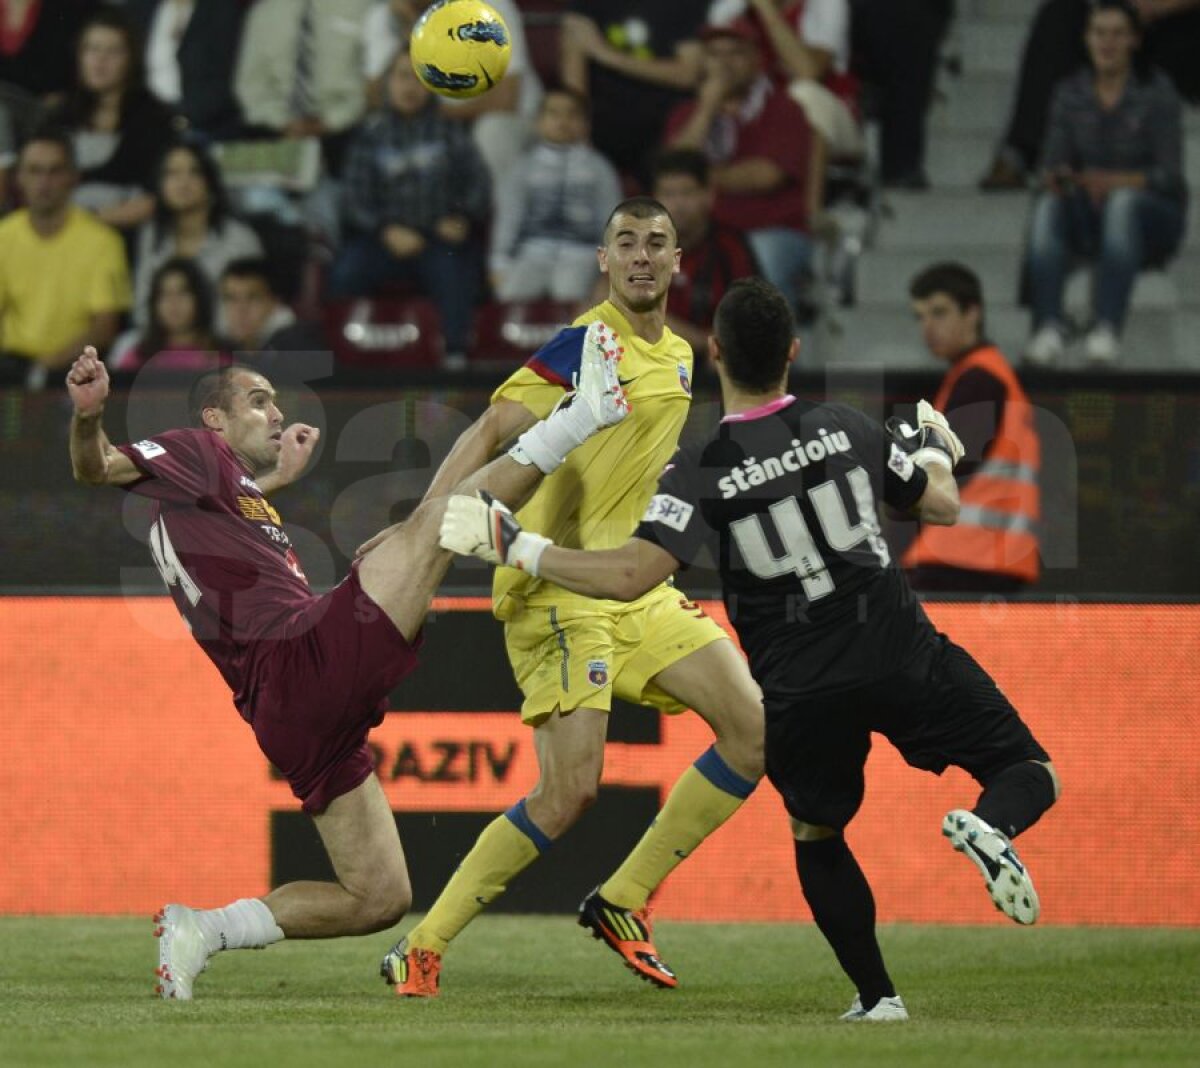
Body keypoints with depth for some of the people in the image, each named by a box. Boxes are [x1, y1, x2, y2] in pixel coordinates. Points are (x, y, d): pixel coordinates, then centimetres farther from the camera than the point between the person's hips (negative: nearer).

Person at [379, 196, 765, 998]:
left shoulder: (678, 357, 13)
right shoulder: (589, 346, -12)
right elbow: (492, 438, -20)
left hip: (636, 586, 8)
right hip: (562, 589, -8)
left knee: (756, 728, -2)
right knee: (570, 792, -16)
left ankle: (622, 902, 7)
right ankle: (422, 949, -5)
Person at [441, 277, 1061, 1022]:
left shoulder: (700, 473, -10)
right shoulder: (848, 430, 0)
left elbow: (630, 575, -21)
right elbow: (943, 506, 14)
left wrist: (518, 548, -10)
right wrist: (936, 449, 36)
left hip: (803, 691, 0)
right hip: (902, 654, 1)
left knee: (817, 836, 24)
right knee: (1029, 772, 10)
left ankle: (877, 995, 13)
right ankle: (990, 828, -25)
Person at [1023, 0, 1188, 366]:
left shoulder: (1157, 93, -7)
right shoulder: (1070, 94, 4)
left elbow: (1169, 175, -13)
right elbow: (1053, 163, -1)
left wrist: (1117, 182, -32)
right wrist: (1055, 178, -26)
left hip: (1154, 216, -3)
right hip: (1092, 223, 3)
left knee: (1124, 201, -38)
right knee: (1047, 207, -29)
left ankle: (1107, 327, -46)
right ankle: (1048, 327, -42)